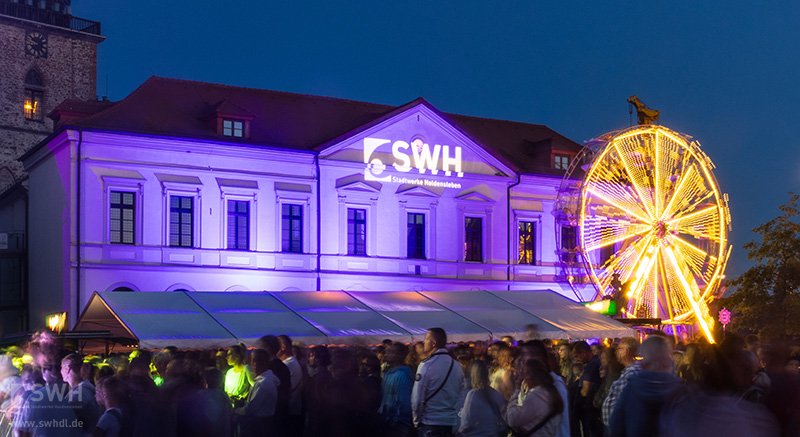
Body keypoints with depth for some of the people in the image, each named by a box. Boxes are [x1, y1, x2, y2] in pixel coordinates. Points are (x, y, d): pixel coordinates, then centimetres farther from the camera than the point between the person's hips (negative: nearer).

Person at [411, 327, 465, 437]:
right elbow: (461, 395, 6)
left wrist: (417, 421, -1)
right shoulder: (456, 365, 4)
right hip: (453, 423, 5)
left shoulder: (426, 365, -13)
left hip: (430, 424, -5)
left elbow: (417, 399, -13)